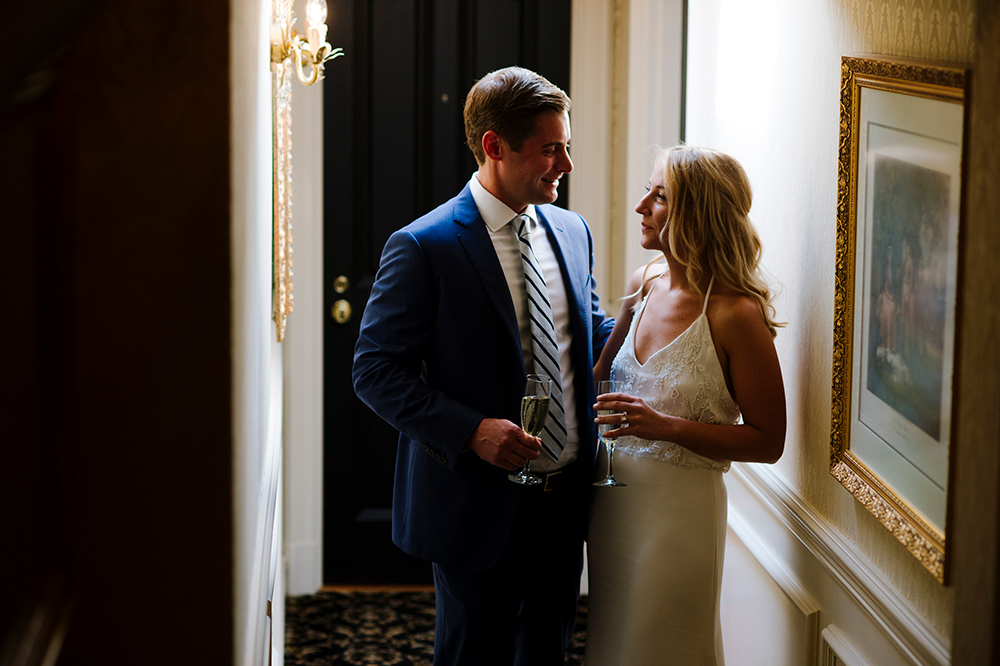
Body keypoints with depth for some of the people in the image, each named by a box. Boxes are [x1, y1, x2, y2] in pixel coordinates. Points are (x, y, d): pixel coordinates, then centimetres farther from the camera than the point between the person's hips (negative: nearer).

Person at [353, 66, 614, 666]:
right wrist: (471, 430, -25)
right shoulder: (423, 248, -13)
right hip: (479, 507, -6)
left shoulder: (573, 232, 8)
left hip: (563, 500, 6)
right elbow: (377, 370, -14)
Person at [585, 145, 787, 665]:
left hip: (679, 510, -7)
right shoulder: (644, 284, 3)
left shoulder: (735, 314, -17)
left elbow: (767, 441, -14)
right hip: (612, 500, 7)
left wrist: (667, 426, -23)